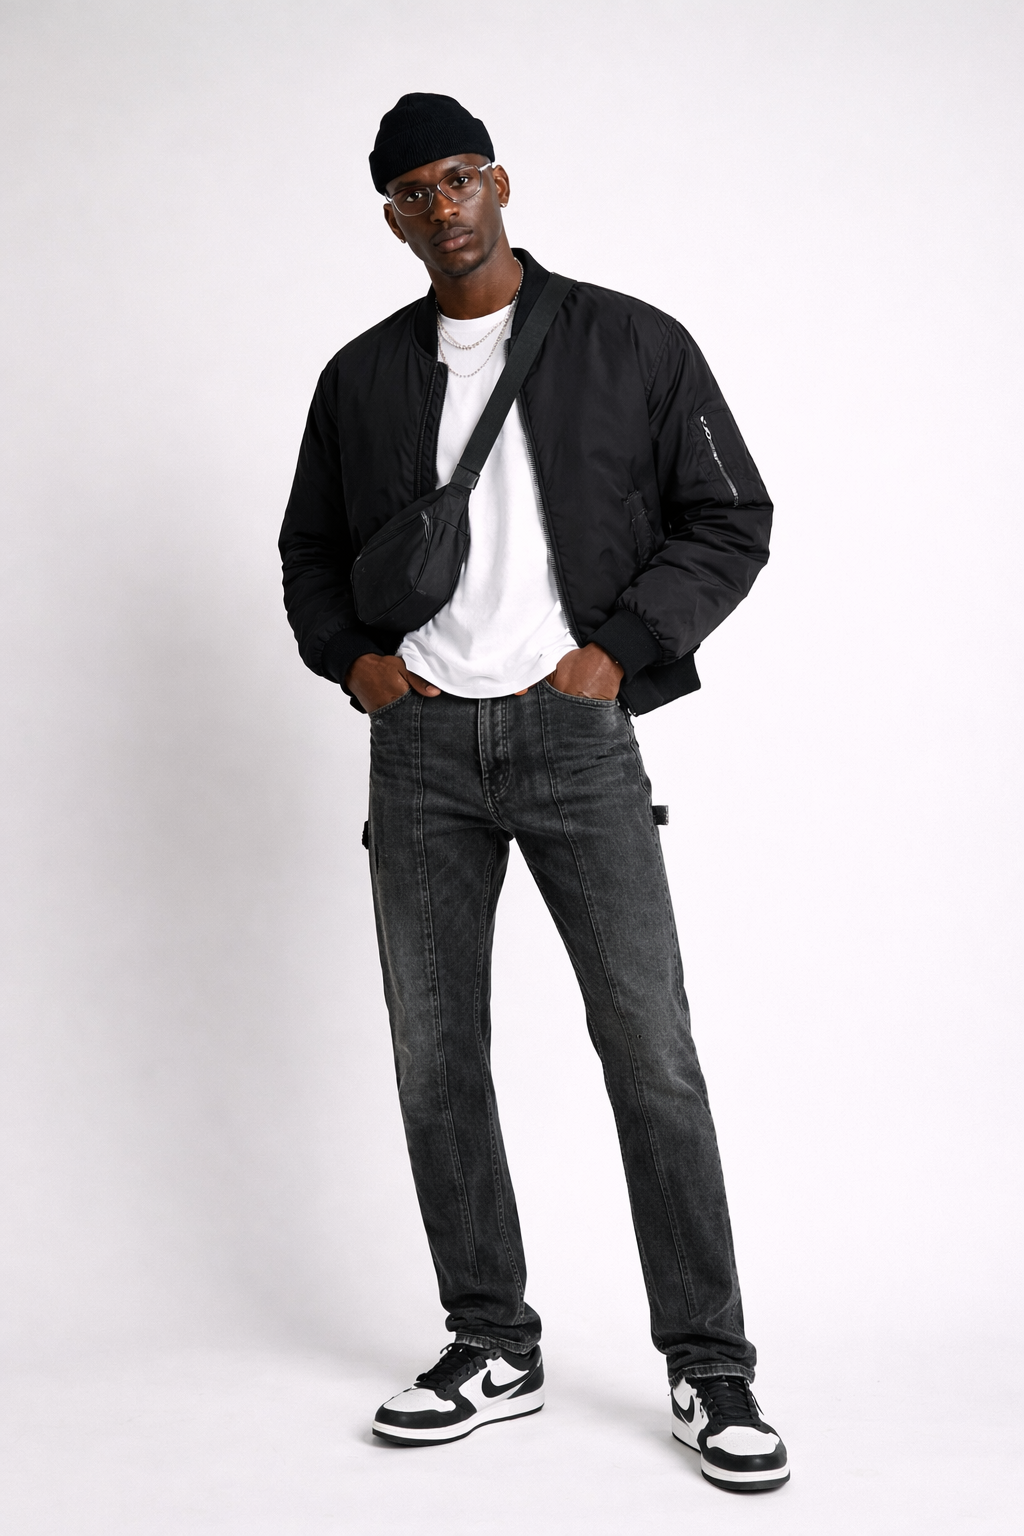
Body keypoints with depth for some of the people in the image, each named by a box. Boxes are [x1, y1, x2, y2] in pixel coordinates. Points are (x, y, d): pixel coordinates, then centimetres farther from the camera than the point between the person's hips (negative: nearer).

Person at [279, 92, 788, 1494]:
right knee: (435, 1060, 6)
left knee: (653, 1053, -5)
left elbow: (731, 519, 3)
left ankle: (709, 1368, 7)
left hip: (576, 735, -3)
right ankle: (494, 1348, 20)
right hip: (420, 744, 3)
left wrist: (619, 647, -8)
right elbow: (311, 548, 21)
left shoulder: (633, 346, 3)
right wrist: (348, 654, 2)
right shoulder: (363, 376, 12)